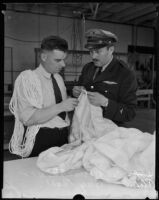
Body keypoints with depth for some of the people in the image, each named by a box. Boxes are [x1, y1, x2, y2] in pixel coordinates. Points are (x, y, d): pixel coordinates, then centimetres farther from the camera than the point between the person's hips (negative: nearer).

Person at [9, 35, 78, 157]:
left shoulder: (58, 78, 10)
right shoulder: (27, 78, -11)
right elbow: (27, 118, -20)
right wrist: (60, 107, -25)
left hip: (63, 137, 6)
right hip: (42, 140, -6)